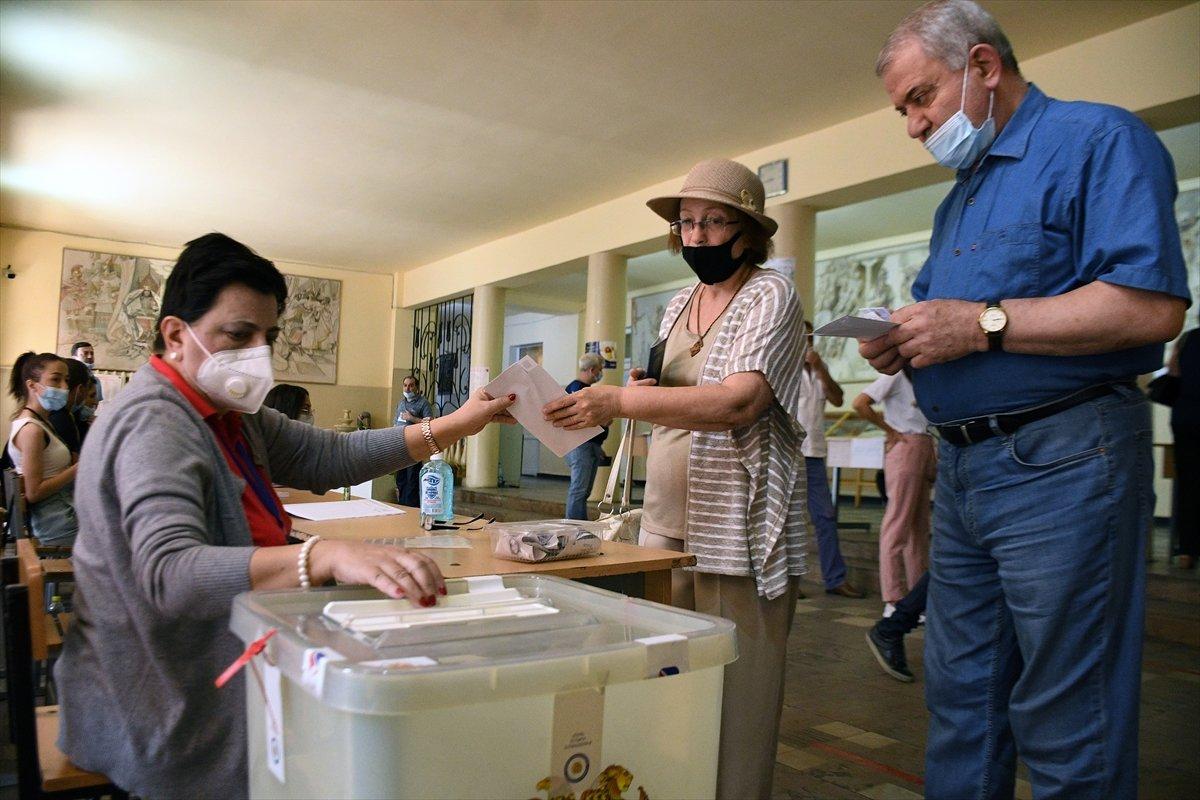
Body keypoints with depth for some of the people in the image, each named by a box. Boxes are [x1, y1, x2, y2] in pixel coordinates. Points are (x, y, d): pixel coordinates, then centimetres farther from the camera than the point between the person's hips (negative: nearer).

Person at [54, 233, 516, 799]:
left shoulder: (230, 415, 7)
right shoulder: (155, 425, -24)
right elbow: (170, 573, -38)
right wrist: (326, 555, -53)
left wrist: (455, 426, -4)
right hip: (169, 721, -9)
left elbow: (331, 456, 4)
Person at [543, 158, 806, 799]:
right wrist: (641, 393, 6)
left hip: (739, 526, -6)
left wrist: (619, 402, -28)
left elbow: (739, 401, -21)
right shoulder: (677, 306, 16)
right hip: (668, 518, 6)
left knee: (735, 691, -1)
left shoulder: (769, 296, -5)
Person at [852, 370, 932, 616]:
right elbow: (860, 403, -17)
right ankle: (893, 601, -3)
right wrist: (890, 430, -11)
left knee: (920, 525, 10)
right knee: (898, 522, -7)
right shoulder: (897, 373, -7)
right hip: (905, 445, -9)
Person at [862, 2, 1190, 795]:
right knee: (961, 701, 16)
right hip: (962, 464, 9)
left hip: (1061, 463, -8)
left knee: (1069, 732, 1)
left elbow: (1152, 306, -19)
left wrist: (984, 323, -19)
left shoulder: (1097, 139, -5)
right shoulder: (960, 196, 21)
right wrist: (905, 345, 4)